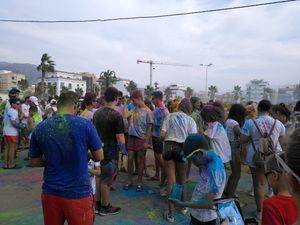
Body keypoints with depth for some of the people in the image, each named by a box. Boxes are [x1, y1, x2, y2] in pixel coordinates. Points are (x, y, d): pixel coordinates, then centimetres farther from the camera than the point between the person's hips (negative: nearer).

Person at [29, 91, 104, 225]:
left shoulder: (40, 128, -4)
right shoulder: (85, 124, -14)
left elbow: (34, 162, 6)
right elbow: (99, 157, -6)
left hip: (50, 193, 4)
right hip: (78, 194, -3)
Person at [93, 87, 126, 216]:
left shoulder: (97, 113, 2)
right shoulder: (116, 115, -18)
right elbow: (120, 137, -18)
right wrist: (124, 151, -4)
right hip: (110, 153, -6)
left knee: (99, 177, 19)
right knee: (107, 180, 8)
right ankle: (105, 207, 24)